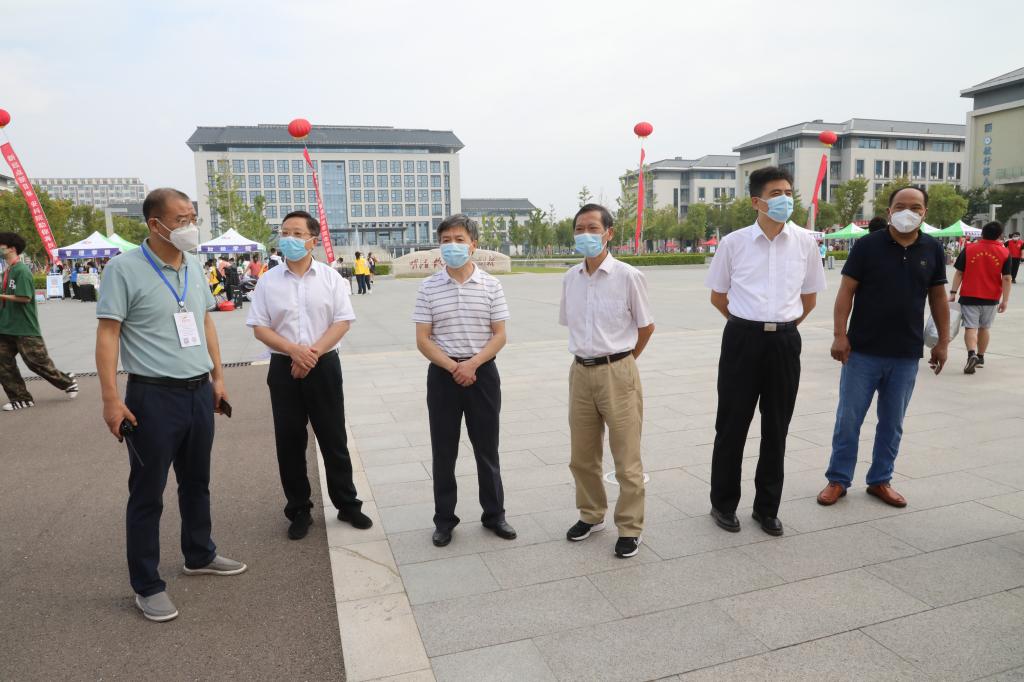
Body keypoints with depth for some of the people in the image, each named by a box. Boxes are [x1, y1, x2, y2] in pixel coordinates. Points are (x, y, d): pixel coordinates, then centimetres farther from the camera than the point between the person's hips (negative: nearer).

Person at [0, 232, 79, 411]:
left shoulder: (21, 270, -15)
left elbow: (25, 297, -22)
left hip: (25, 328, -8)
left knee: (37, 362, -1)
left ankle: (67, 382, 20)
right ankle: (21, 398, 12)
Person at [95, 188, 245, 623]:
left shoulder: (195, 267, 9)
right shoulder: (124, 268, -11)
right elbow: (107, 334, -12)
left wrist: (218, 377, 14)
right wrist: (111, 399, -17)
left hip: (200, 392, 6)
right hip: (154, 396, -6)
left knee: (196, 482, 19)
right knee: (147, 494, 5)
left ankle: (199, 556, 37)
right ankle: (147, 585, 19)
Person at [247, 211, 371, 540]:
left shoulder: (330, 277, 1)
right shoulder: (268, 281, 2)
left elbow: (343, 321, -4)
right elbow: (260, 327, 0)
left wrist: (313, 352, -15)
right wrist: (294, 350, -15)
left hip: (324, 365, -1)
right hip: (284, 367, 1)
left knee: (334, 438, 7)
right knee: (289, 441, 7)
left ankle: (347, 504, 21)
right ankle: (299, 511, 22)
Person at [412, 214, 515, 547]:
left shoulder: (491, 285, -1)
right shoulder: (429, 287, -1)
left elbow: (499, 335, -2)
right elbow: (422, 339, -3)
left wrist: (472, 363, -16)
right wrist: (453, 367, -15)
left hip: (482, 372, 0)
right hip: (442, 374, 0)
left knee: (487, 448, 10)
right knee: (443, 451, 8)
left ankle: (494, 514, 26)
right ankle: (444, 519, 23)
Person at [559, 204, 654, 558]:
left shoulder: (628, 276, -10)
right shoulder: (570, 278, 4)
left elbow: (646, 327, 0)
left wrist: (619, 360, 8)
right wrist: (590, 356, 10)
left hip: (617, 373, -5)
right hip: (581, 372, 5)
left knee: (627, 459, 4)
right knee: (582, 457, 16)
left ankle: (630, 528, 21)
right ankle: (591, 514, 36)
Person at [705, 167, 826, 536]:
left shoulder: (805, 242, 3)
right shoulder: (734, 242, -2)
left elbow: (809, 298, 14)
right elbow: (718, 296, 9)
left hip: (785, 341, 2)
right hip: (742, 339, -2)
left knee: (776, 428, 10)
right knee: (732, 425, 5)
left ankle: (767, 507, 26)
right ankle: (723, 503, 22)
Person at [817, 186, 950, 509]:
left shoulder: (933, 249, 5)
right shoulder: (867, 245, -5)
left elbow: (938, 297, 12)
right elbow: (846, 291, -6)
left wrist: (943, 341, 9)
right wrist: (839, 335, -14)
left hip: (907, 355, 3)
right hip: (863, 351, -3)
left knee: (892, 423, 12)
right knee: (848, 419, 4)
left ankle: (880, 480, 27)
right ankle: (838, 480, 17)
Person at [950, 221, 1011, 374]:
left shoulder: (968, 249, -5)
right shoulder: (1004, 253, -2)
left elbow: (959, 273, -6)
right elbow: (1007, 278, -5)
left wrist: (953, 292, -2)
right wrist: (1005, 300, -1)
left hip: (969, 296, -2)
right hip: (991, 298, 2)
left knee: (970, 327, -3)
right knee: (984, 328, 17)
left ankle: (972, 354, -25)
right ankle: (980, 358, 27)